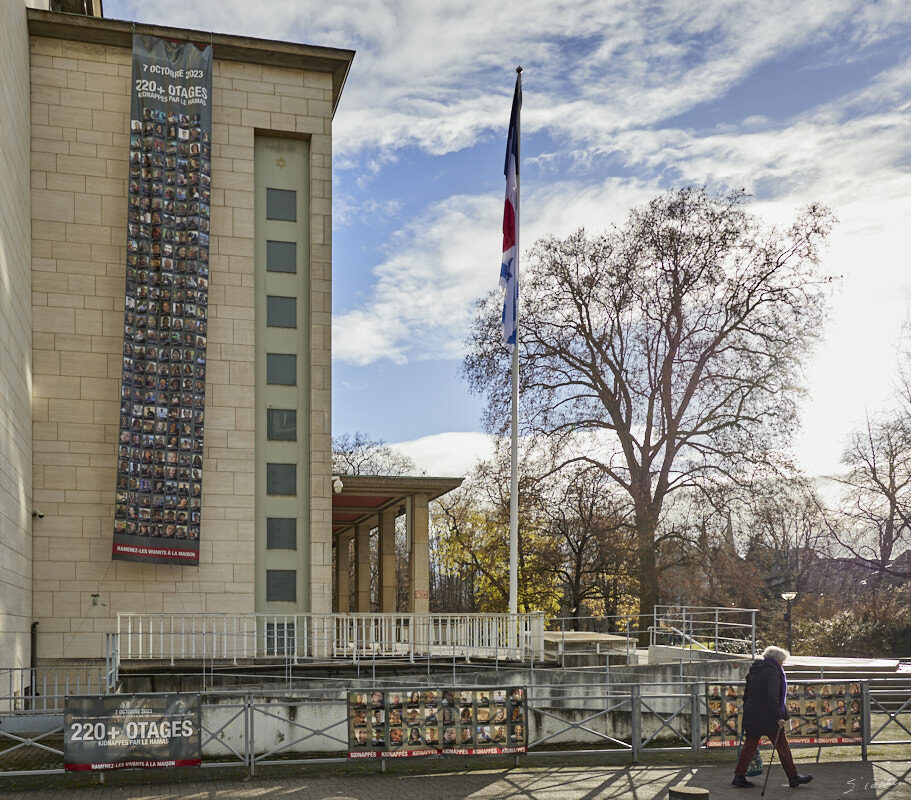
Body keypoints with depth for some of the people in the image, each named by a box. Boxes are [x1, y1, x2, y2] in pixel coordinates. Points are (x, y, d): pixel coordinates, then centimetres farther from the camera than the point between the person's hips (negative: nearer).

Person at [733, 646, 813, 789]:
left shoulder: (754, 671, 15)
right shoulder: (773, 671, -11)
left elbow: (746, 694, 18)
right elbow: (772, 697, -20)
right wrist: (778, 717, -20)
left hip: (751, 715, 8)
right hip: (767, 716, -8)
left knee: (749, 745, 9)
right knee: (782, 745, 4)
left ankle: (739, 776, 6)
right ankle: (793, 777, 12)